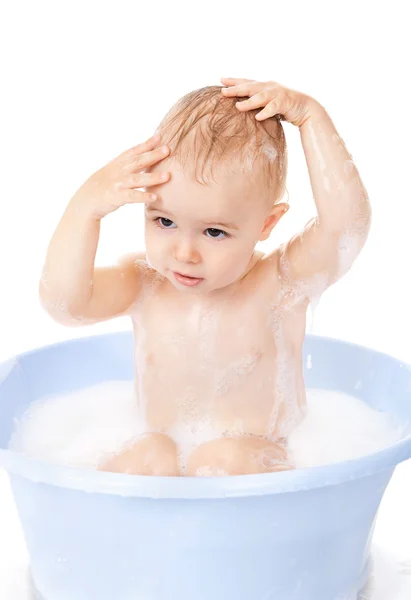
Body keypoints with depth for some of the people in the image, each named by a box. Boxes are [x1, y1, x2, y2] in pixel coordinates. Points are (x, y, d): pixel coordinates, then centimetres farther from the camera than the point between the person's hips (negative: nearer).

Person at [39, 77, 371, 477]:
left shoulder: (280, 286, -13)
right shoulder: (143, 287, -5)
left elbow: (347, 223, -28)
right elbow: (63, 301, -18)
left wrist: (311, 116, -26)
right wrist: (85, 207, -23)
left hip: (252, 466, -2)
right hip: (158, 469, 2)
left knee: (225, 458, -32)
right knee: (148, 456, -29)